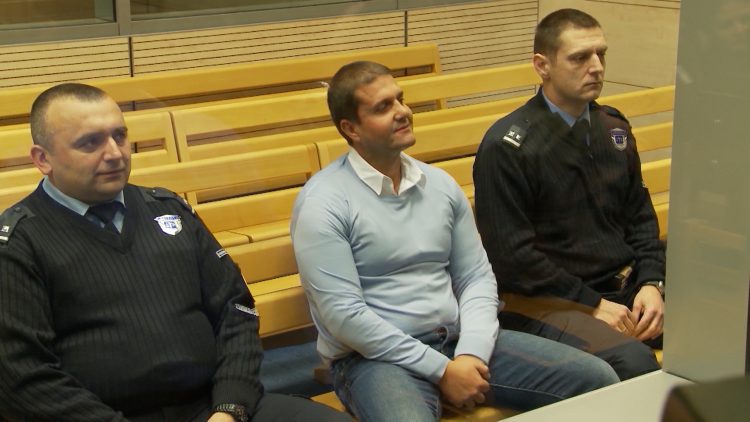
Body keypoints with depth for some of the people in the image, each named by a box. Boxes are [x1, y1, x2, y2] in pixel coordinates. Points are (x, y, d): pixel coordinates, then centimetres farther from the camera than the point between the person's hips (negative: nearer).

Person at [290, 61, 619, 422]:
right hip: (375, 357, -6)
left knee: (597, 378, -2)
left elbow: (476, 277, 9)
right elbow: (343, 314, -16)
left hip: (458, 341, 6)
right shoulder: (323, 203, -9)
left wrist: (471, 353, -10)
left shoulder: (440, 184, 10)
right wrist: (441, 370, -15)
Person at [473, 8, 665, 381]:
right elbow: (510, 254, -13)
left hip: (625, 286, 7)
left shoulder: (613, 128, 12)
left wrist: (651, 283, 1)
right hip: (548, 301, -7)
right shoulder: (507, 147, -10)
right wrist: (592, 304, -14)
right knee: (632, 361, -33)